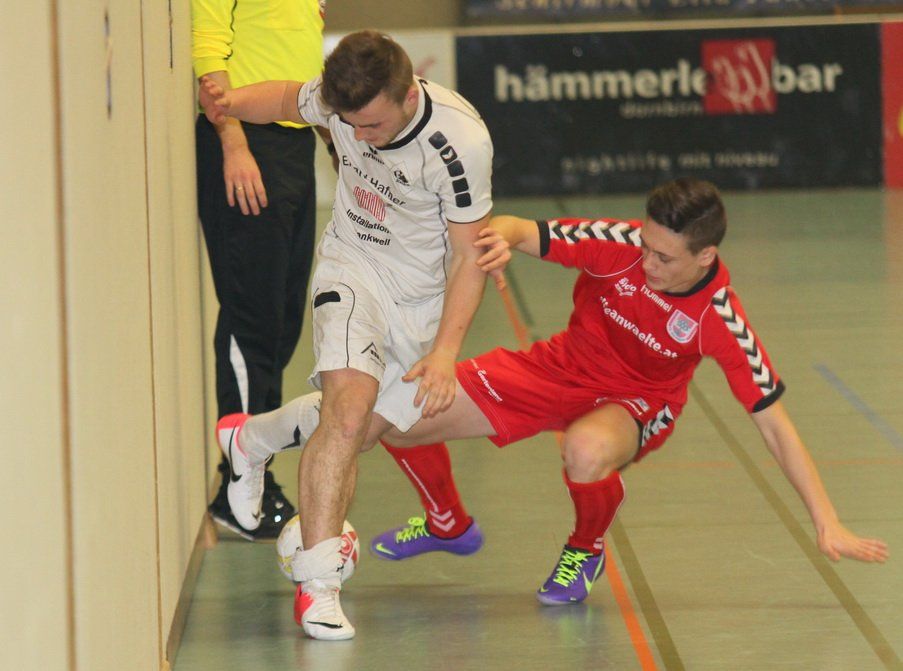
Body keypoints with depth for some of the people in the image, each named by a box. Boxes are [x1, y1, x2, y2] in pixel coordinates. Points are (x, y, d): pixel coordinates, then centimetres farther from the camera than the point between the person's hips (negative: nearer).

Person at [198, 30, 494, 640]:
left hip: (424, 294, 0)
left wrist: (446, 351, -27)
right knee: (350, 407, -23)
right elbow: (288, 98, 10)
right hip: (354, 267, 0)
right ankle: (317, 587, -24)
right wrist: (231, 103, -11)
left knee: (359, 428, 2)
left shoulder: (459, 143, -28)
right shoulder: (340, 99, -16)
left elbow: (469, 256, -18)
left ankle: (252, 437, 36)